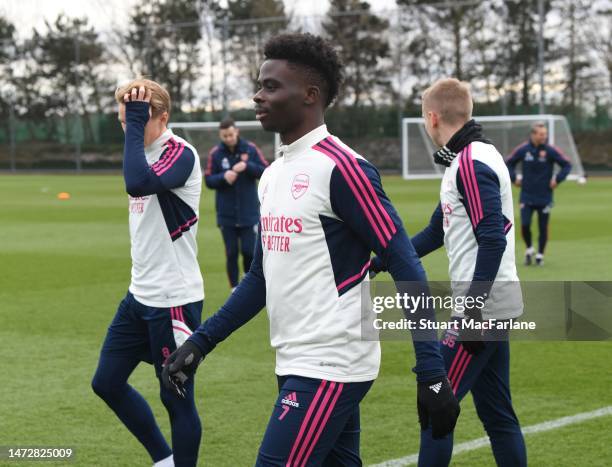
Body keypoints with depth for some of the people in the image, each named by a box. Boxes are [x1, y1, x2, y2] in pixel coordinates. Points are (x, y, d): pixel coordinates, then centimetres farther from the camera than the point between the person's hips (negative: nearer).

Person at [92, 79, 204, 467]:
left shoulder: (180, 153, -18)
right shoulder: (147, 153, 8)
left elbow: (138, 183, -38)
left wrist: (137, 124, -31)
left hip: (175, 300, -9)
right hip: (141, 295, 9)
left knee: (176, 398, -1)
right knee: (107, 382, 13)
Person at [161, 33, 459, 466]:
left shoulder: (341, 168, -13)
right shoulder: (273, 174, 13)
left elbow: (405, 267, -14)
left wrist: (432, 373, -18)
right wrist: (201, 341, 14)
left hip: (329, 369, -8)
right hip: (298, 366, 9)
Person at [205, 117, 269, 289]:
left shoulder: (250, 149, -2)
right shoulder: (215, 153, -2)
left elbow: (266, 171, -4)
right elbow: (208, 180, -2)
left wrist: (247, 166, -21)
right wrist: (223, 177, -21)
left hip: (249, 212, -1)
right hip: (226, 214, 1)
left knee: (249, 251, -2)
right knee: (231, 253, 4)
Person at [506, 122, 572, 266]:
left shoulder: (550, 151, -8)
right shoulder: (522, 150, -2)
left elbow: (567, 165, -1)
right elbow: (509, 163, 14)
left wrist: (557, 179, -9)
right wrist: (514, 178, 4)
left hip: (545, 197, -1)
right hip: (527, 196, 1)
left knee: (543, 228, 4)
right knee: (525, 225, -8)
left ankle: (540, 254, 20)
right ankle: (529, 249, 17)